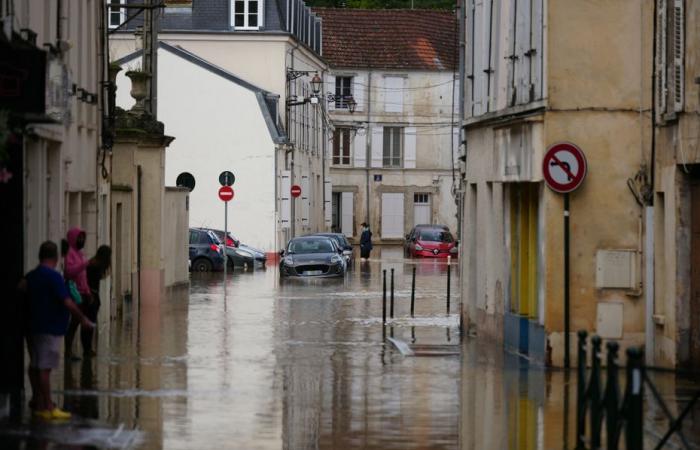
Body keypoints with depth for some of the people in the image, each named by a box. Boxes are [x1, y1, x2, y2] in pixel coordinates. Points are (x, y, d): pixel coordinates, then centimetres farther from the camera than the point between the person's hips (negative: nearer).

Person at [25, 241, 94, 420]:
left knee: (35, 365, 16)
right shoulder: (53, 276, -16)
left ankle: (37, 400, 27)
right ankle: (47, 408, -5)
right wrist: (83, 319, -9)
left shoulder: (30, 276, 10)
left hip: (33, 326, 9)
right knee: (45, 367, -7)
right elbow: (67, 302, -20)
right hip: (50, 328, -9)